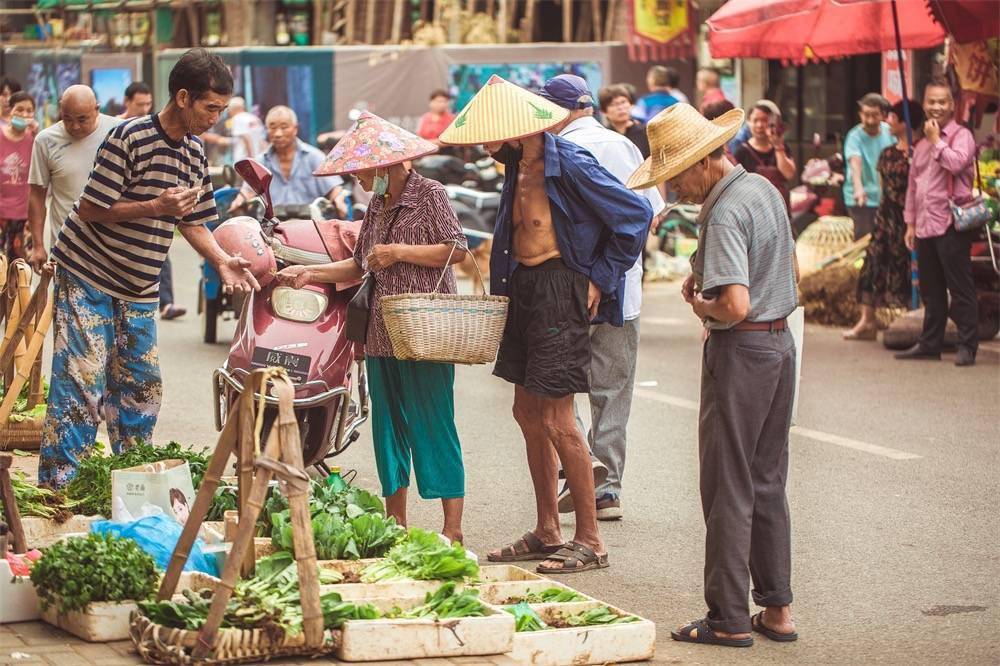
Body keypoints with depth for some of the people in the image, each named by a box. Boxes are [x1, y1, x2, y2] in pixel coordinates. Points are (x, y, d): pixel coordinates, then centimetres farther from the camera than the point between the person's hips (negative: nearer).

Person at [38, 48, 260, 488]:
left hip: (139, 289, 8)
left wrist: (222, 261, -3)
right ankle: (57, 482, -5)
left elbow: (192, 221, 14)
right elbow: (89, 209, -19)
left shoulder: (194, 153, 6)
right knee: (82, 381, -9)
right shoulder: (130, 138, -19)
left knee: (141, 385, 11)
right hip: (88, 279, -7)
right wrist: (156, 207, -24)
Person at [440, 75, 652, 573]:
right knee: (528, 412, 13)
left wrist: (600, 279, -12)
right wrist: (504, 285, 11)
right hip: (524, 289, 9)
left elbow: (636, 215, -17)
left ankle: (590, 541, 1)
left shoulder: (568, 165, -18)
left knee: (557, 420, -8)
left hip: (560, 290, -9)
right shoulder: (518, 167, 9)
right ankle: (547, 533, 23)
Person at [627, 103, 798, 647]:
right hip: (780, 342, 9)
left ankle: (730, 619, 4)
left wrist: (700, 306, -8)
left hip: (741, 351, -9)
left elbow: (735, 306, -30)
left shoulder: (724, 215, -21)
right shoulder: (765, 189, 9)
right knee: (767, 484, 15)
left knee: (728, 489, -1)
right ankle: (777, 608, 18)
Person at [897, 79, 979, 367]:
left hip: (951, 224, -7)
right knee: (931, 290, 12)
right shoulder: (921, 145, 18)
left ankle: (967, 346, -1)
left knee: (960, 288, -4)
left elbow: (956, 163, -23)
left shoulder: (961, 136, -3)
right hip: (925, 226, 7)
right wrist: (910, 223, 18)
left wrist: (936, 140, -11)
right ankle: (930, 343, 19)